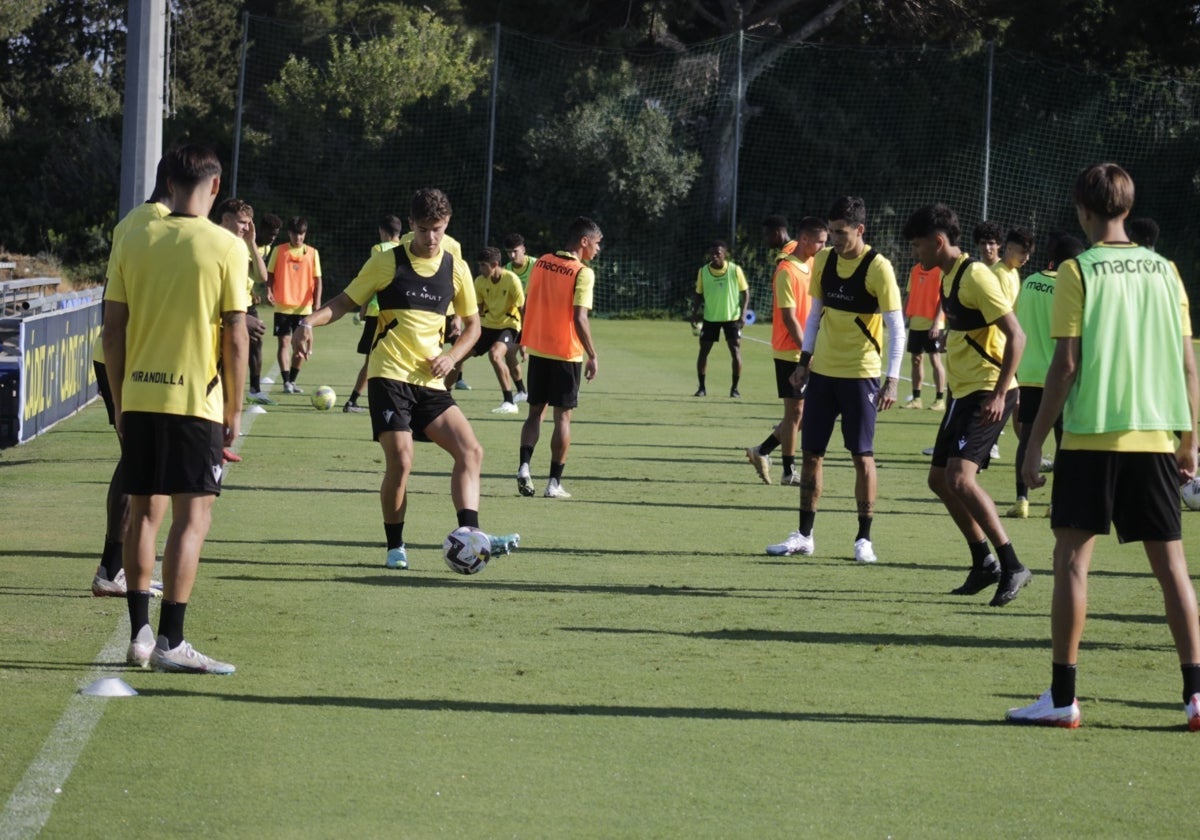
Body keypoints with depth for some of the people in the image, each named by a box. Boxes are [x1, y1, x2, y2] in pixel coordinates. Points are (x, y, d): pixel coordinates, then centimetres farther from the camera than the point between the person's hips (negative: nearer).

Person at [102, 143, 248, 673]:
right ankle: (170, 642, -6)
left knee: (144, 511, 13)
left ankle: (139, 635, 16)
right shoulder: (225, 247, -7)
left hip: (139, 397, 4)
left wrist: (119, 400, 14)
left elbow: (113, 327, 5)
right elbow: (236, 338, -8)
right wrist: (233, 411, 1)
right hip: (195, 400, -4)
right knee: (192, 516, -1)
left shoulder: (133, 242, 4)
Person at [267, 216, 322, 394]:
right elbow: (270, 274, 5)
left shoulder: (312, 253, 5)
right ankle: (286, 382, -8)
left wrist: (317, 301, -8)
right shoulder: (279, 251, 3)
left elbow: (317, 279, 4)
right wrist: (269, 290, -14)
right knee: (284, 342, -7)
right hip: (282, 306, -2)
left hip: (304, 307, 2)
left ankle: (292, 381, 18)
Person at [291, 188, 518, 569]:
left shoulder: (456, 269, 8)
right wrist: (309, 321, -16)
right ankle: (395, 548, 5)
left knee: (470, 451, -11)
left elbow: (472, 323, 18)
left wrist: (451, 357, -1)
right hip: (389, 376, -4)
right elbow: (346, 301, 3)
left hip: (429, 381, 4)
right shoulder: (387, 262, -1)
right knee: (400, 463, -11)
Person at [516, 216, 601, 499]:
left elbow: (527, 304, 10)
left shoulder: (541, 263, 4)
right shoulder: (582, 273, -13)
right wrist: (592, 356, -13)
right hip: (566, 353, -5)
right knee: (563, 416, 4)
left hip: (537, 348, 5)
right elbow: (579, 319, -19)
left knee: (535, 411, 14)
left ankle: (524, 466, -5)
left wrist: (522, 341, 21)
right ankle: (554, 483, 4)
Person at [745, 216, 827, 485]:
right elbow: (789, 317, -19)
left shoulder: (810, 263, 9)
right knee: (795, 410, -2)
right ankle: (789, 472, 8)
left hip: (807, 352, 8)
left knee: (807, 411, 9)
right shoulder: (787, 271, -16)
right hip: (790, 352, -8)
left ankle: (763, 451, 19)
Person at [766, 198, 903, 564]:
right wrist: (805, 360, 10)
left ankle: (864, 539, 6)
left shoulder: (878, 268, -12)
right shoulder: (824, 261, 5)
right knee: (811, 451, 6)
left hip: (860, 374, -5)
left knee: (862, 455, -2)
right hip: (822, 370, 5)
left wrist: (891, 379, -20)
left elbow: (896, 327, -13)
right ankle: (804, 534, 14)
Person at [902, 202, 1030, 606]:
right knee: (939, 479, 13)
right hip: (963, 392, 10)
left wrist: (999, 393, -25)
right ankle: (984, 562, 24)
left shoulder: (975, 276, -16)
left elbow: (1016, 335, -21)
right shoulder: (949, 276, 13)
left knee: (960, 477, -21)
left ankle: (1012, 566, -15)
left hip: (987, 394, -10)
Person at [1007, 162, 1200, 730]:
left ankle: (1062, 697, -1)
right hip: (1154, 437, 4)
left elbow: (1065, 365, -8)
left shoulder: (1078, 272, -5)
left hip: (1090, 436, -4)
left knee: (1072, 557, 1)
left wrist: (1035, 442, -2)